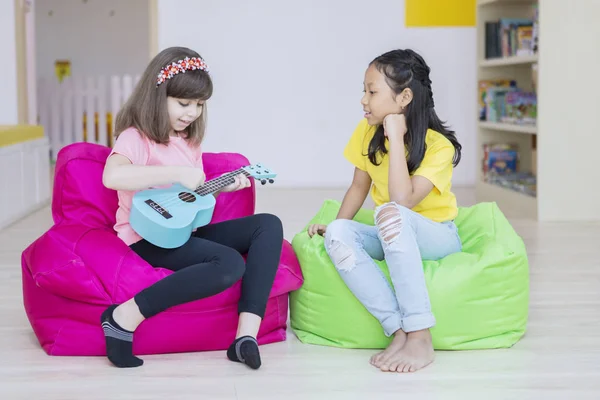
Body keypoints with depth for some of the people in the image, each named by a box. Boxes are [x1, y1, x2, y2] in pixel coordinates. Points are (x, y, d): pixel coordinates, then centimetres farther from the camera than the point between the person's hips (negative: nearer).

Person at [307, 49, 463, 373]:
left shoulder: (439, 145, -19)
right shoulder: (368, 132, -3)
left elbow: (402, 200, -32)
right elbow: (359, 186, 7)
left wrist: (396, 137, -28)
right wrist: (336, 225, -8)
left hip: (437, 237, -5)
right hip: (393, 237, 5)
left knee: (391, 213, -40)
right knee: (338, 234, -28)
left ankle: (419, 337, -39)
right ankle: (399, 331, -33)